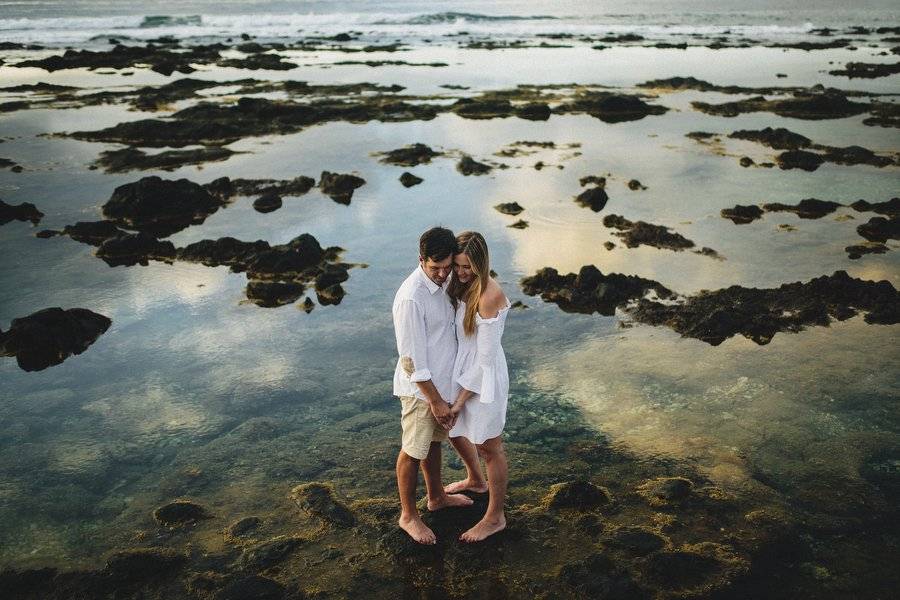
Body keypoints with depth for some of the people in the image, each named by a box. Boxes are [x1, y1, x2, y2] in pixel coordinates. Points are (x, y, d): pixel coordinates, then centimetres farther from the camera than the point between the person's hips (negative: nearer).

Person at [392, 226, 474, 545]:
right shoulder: (411, 298, -29)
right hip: (421, 388, -8)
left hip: (442, 380, 8)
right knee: (414, 451, 9)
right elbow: (412, 358, -25)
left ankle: (436, 496, 45)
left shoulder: (444, 281, -2)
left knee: (434, 441, 25)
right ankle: (408, 515, 28)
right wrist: (436, 400, -18)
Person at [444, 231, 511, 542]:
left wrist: (462, 398, -17)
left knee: (488, 446, 8)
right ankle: (475, 480, 56)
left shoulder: (489, 296, -27)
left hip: (483, 377, -9)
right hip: (461, 368, 9)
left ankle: (495, 517, 27)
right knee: (455, 429, 27)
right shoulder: (462, 284, -2)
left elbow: (486, 356, -23)